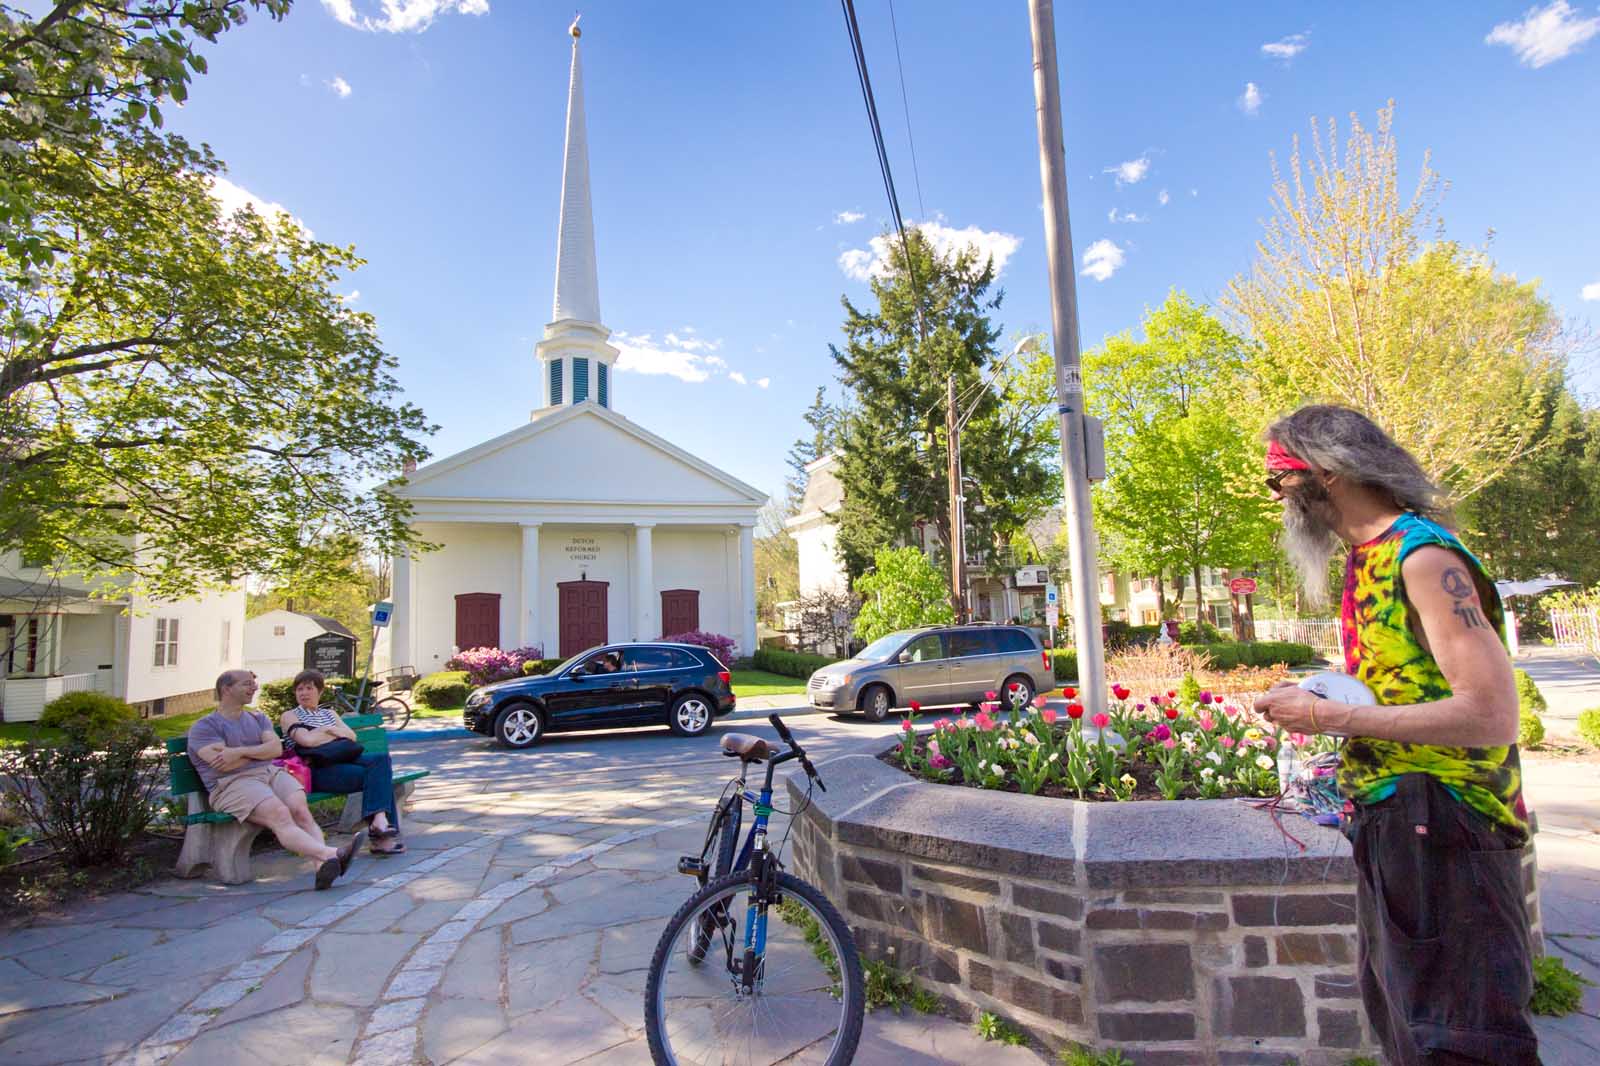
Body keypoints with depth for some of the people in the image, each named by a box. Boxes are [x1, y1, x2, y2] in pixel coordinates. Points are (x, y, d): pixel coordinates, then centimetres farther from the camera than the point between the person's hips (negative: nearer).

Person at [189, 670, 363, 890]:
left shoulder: (258, 718, 26)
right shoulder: (204, 727, 10)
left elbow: (277, 748, 7)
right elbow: (224, 764, -7)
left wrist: (242, 751, -7)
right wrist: (260, 751, 5)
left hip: (272, 773, 5)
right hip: (234, 784, -5)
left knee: (301, 809, -27)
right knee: (280, 814, -32)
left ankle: (323, 865, -47)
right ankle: (331, 854, -51)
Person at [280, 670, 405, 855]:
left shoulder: (329, 713, 29)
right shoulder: (289, 716, 12)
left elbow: (352, 735, 15)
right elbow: (307, 740, -8)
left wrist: (330, 730, -1)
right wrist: (338, 734, 5)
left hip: (344, 759, 6)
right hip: (318, 769, -6)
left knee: (382, 758, -26)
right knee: (378, 774, -27)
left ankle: (379, 820, -36)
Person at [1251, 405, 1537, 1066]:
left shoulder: (1423, 556, -19)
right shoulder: (1367, 558, 9)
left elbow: (1491, 714, -26)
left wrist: (1329, 717, -24)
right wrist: (1316, 701, 2)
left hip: (1441, 827, -9)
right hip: (1386, 820, 9)